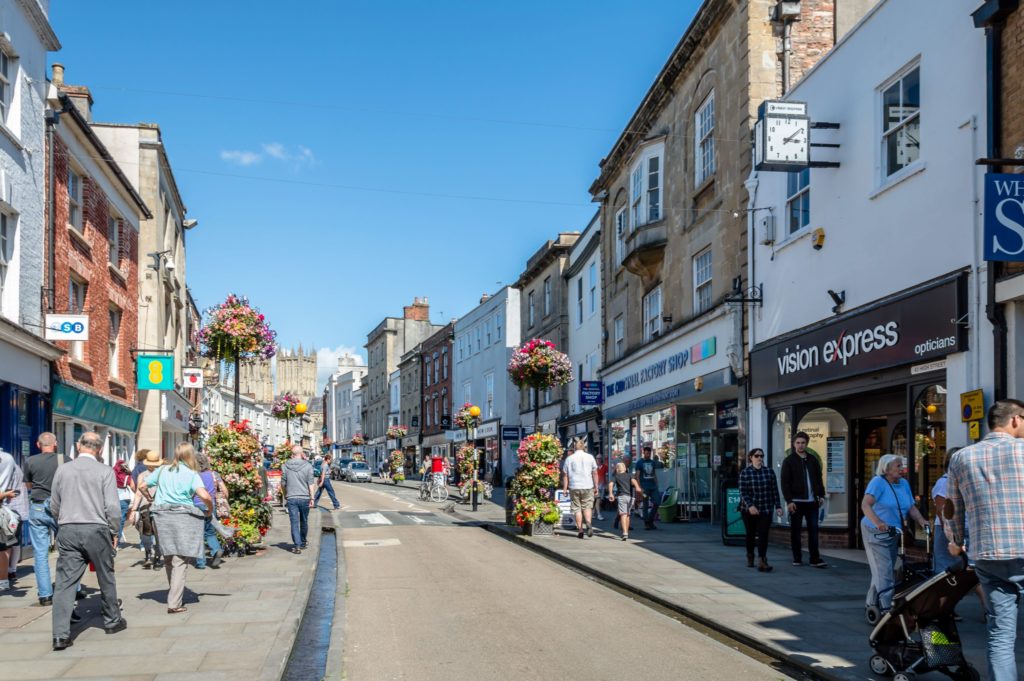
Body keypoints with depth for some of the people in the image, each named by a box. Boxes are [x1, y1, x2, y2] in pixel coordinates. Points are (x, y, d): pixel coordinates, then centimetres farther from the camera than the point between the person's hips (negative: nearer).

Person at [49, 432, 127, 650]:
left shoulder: (62, 470, 5)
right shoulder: (105, 471, -5)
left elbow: (54, 507, 12)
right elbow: (112, 506, -9)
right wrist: (114, 532, 4)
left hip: (67, 531, 2)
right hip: (96, 530, -2)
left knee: (65, 581, 0)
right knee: (106, 578, 15)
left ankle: (60, 634, -8)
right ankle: (112, 621, 29)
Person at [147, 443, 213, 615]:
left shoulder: (162, 470, 10)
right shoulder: (191, 474, -3)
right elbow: (204, 496, -17)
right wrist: (210, 510, 1)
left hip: (162, 515, 5)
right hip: (183, 515, -4)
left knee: (169, 558, 19)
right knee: (180, 561, -1)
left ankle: (173, 595, 31)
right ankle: (174, 604, -6)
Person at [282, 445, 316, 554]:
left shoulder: (285, 466, 0)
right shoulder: (307, 466, -4)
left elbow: (283, 483, 7)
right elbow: (311, 483, -7)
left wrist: (285, 496, 20)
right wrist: (312, 498, -3)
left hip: (291, 498, 0)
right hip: (304, 498, 0)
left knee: (294, 522, -1)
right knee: (304, 522, 16)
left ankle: (297, 545, -11)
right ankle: (302, 543, 30)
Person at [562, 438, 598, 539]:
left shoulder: (569, 458, 1)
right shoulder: (590, 457, 3)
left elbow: (565, 475, 2)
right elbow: (595, 473, 5)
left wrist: (565, 488, 6)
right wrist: (596, 487, 12)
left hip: (574, 487, 0)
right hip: (588, 486, 0)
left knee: (577, 508, 7)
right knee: (587, 507, 9)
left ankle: (580, 530, 4)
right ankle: (589, 524, -16)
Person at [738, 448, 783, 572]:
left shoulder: (769, 472, 3)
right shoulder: (745, 473, -4)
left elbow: (775, 490, 5)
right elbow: (743, 492, -10)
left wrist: (778, 506, 0)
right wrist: (750, 506, -21)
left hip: (766, 510, 1)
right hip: (749, 510, -1)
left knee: (763, 535, -10)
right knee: (750, 534, 12)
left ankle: (762, 561, -14)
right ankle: (750, 557, 33)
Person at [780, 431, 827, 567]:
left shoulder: (813, 460, 12)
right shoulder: (788, 461, 0)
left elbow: (819, 479, 17)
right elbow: (785, 482, -5)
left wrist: (821, 495, 5)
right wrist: (789, 501, -13)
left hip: (811, 501, 3)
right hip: (796, 502, -3)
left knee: (813, 530, 0)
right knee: (795, 531, 4)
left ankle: (815, 559, 1)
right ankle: (797, 559, 11)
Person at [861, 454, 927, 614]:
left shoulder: (904, 484, 9)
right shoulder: (878, 482, -13)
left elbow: (911, 507, 10)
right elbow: (865, 505, -24)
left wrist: (922, 521, -9)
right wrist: (877, 522, -39)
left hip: (893, 534, 8)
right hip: (876, 533, -8)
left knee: (886, 570, 14)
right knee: (884, 572, -12)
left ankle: (872, 603, 26)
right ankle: (886, 608, -13)